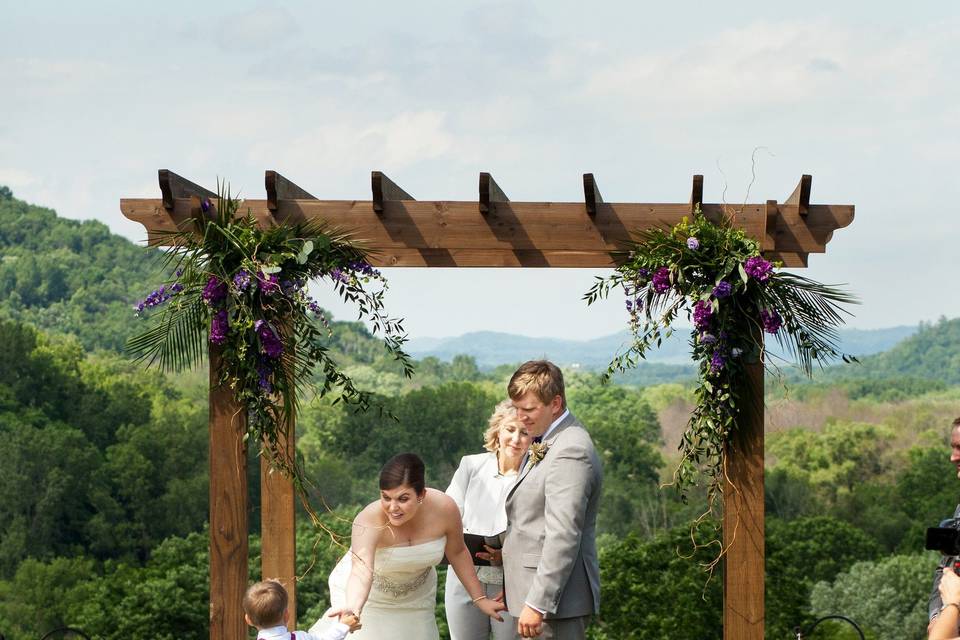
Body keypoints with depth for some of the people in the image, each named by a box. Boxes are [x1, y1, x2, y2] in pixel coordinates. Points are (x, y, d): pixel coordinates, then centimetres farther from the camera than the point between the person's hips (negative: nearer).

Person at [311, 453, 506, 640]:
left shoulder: (444, 508, -26)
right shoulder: (369, 520, -38)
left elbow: (457, 553, -7)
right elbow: (362, 571, -52)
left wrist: (479, 598, -3)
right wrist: (352, 608, -71)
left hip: (415, 597, 3)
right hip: (368, 596, -3)